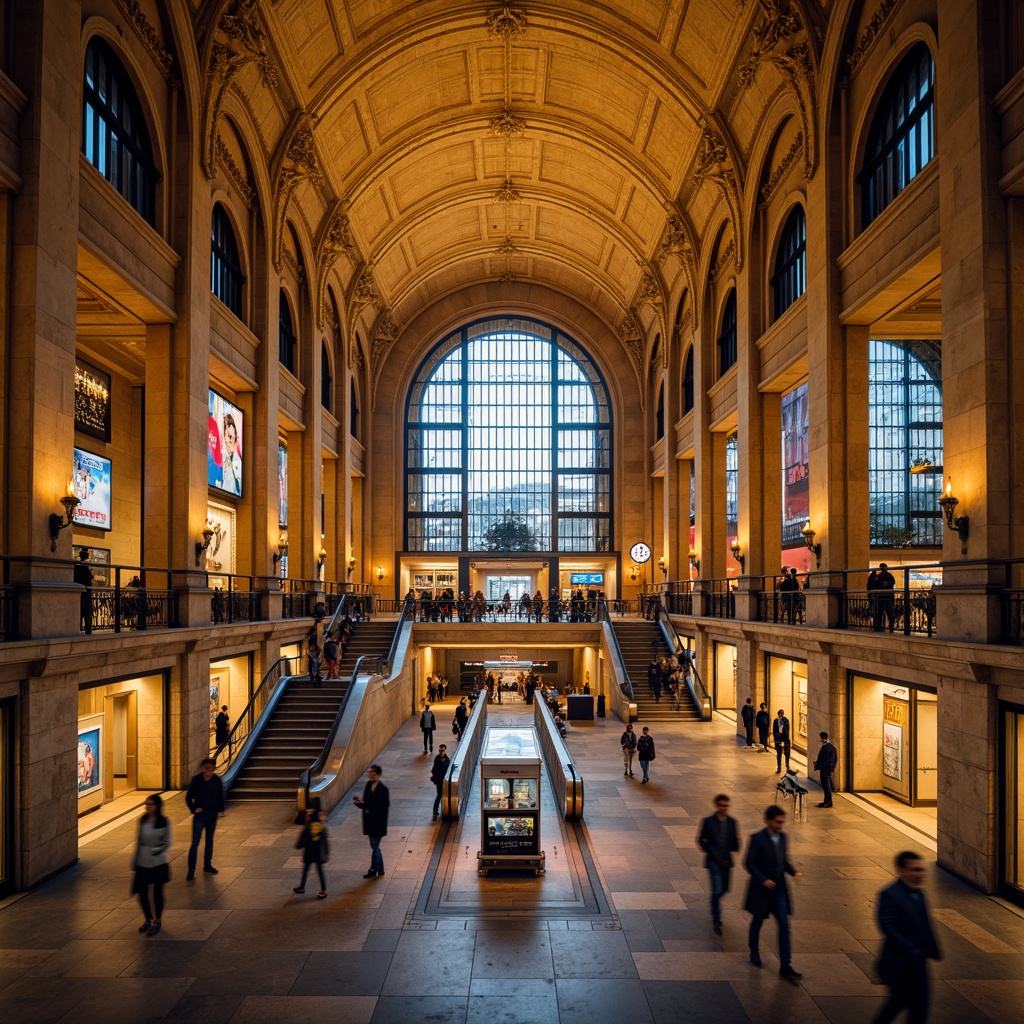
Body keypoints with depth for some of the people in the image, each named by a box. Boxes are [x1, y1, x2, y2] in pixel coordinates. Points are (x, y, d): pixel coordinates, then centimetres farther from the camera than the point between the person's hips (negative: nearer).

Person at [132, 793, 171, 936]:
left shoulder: (164, 822, -11)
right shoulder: (143, 821, 1)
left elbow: (167, 843, -8)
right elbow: (138, 841, 8)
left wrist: (158, 850, -24)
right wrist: (134, 861, 9)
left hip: (159, 863, -4)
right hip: (143, 863, 4)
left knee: (157, 893, 7)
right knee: (142, 892, 7)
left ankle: (157, 922, 25)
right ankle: (148, 919, 31)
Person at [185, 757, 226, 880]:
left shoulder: (217, 780, -5)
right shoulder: (196, 779, -11)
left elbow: (221, 797, 4)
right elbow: (188, 797, -2)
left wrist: (221, 810, -4)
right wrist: (193, 809, -12)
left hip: (212, 816, 3)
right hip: (199, 816, -3)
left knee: (209, 841, 14)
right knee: (195, 843, -5)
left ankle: (207, 865, 27)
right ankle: (191, 870, -1)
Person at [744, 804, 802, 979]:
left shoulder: (782, 837, 1)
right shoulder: (758, 838, -18)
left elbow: (784, 860, 12)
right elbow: (749, 863, -15)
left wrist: (793, 871, -5)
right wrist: (763, 880, -23)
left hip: (779, 888, 5)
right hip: (762, 888, -5)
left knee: (784, 926, 0)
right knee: (757, 921, 14)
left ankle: (785, 966, 3)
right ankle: (754, 952, 38)